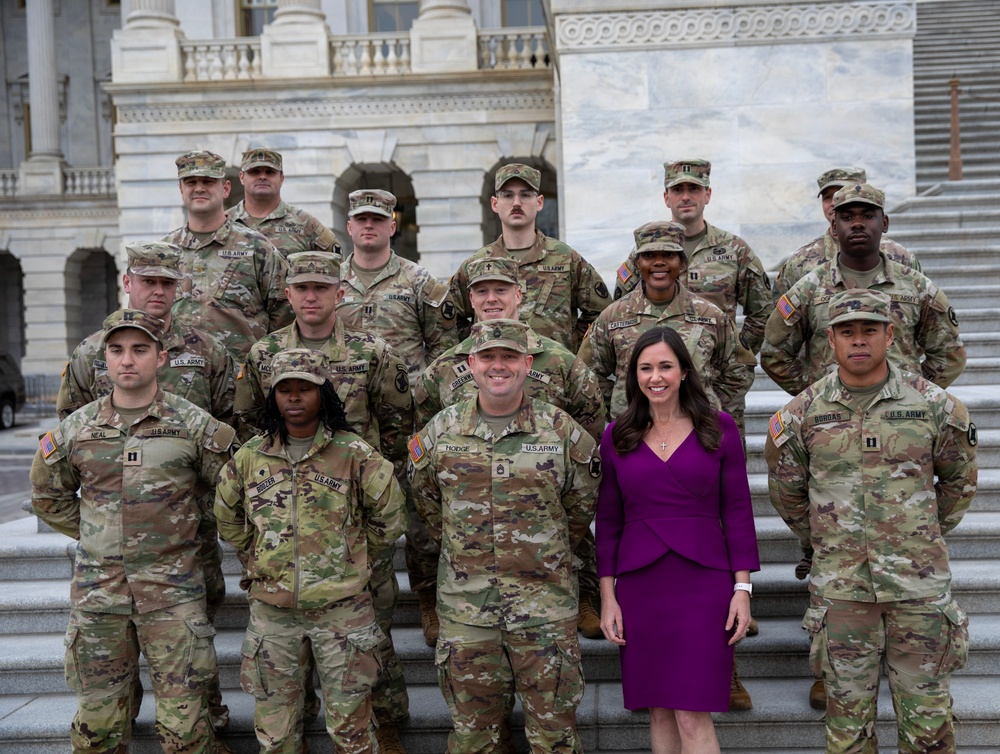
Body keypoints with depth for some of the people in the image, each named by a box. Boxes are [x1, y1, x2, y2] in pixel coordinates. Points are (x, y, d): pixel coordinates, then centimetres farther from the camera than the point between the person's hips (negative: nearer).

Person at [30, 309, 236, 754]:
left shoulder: (194, 425, -2)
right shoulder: (76, 429, 5)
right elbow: (48, 495, 19)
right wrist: (94, 533, 13)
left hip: (172, 586, -2)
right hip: (97, 585, 3)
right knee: (97, 712, 12)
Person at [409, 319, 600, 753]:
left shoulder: (561, 430, -2)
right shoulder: (440, 431, 2)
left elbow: (581, 505, 9)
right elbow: (426, 502, 15)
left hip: (545, 605, -1)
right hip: (465, 604, 1)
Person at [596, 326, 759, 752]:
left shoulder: (719, 428, 1)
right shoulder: (616, 437, 5)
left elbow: (737, 510, 2)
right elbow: (607, 521, 7)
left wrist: (743, 588, -3)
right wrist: (607, 598, 3)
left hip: (703, 585, -2)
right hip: (639, 587, 2)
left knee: (693, 717, -6)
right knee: (658, 712, 10)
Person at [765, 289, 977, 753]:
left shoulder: (933, 405, -1)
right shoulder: (803, 413, -1)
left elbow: (959, 477, 15)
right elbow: (785, 491, 13)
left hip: (920, 585, 0)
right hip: (840, 587, 0)